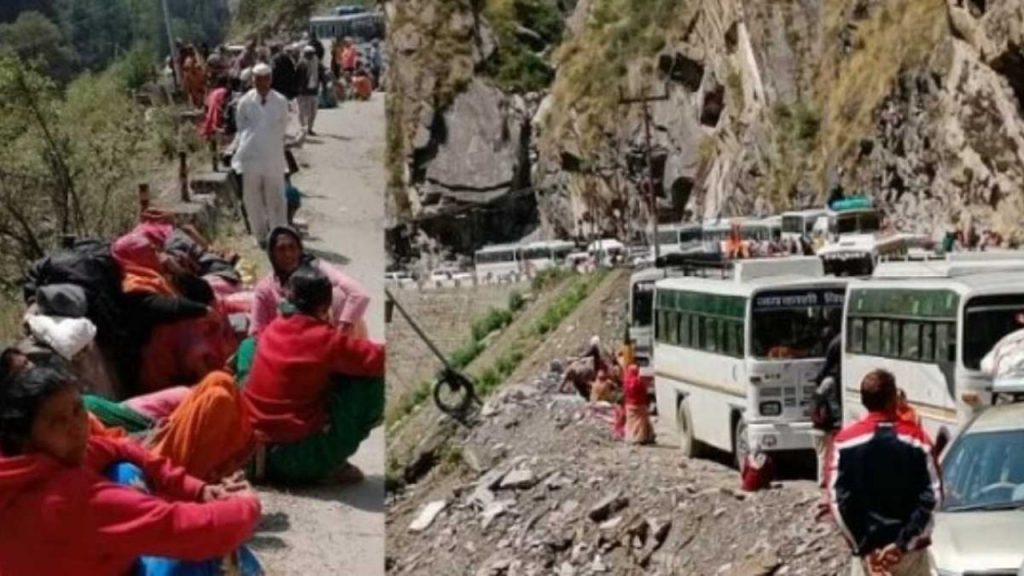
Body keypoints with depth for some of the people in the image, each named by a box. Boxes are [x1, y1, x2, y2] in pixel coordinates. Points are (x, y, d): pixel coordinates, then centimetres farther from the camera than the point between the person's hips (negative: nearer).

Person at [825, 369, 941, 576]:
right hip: (911, 549, 0)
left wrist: (865, 547, -7)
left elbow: (838, 499, -8)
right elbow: (932, 496, -9)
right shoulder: (916, 438, -4)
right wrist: (904, 542, -10)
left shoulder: (846, 440, -4)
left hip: (867, 549, 0)